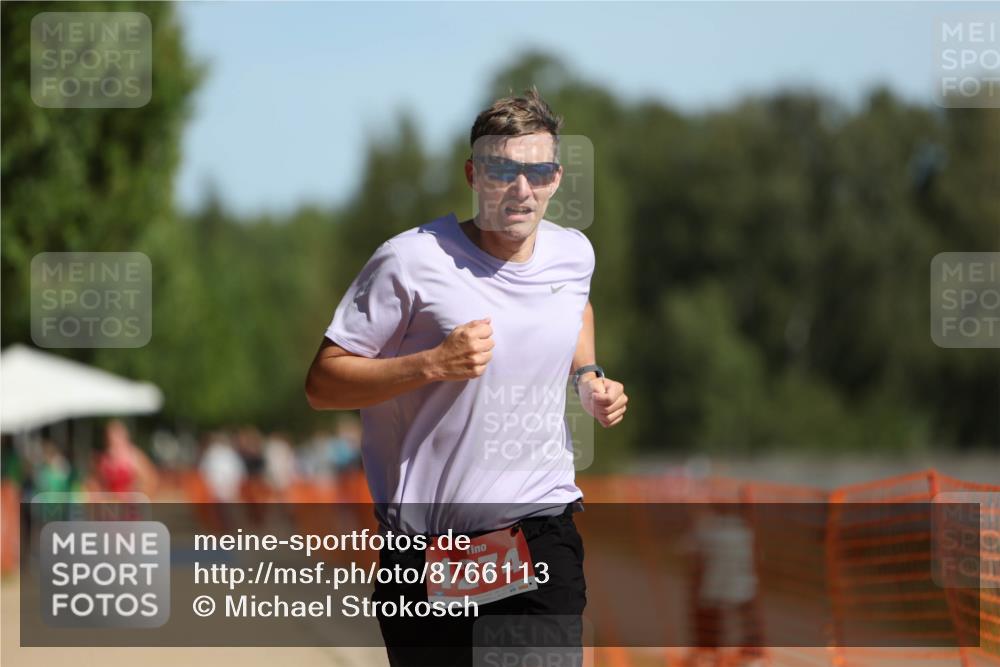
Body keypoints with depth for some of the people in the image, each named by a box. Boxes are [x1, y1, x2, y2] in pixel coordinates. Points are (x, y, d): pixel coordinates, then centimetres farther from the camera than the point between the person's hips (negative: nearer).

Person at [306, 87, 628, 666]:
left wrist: (589, 378, 11)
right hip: (431, 549, -3)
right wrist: (433, 364, -24)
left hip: (546, 533, 3)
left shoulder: (574, 253, 4)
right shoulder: (411, 261, -13)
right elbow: (322, 384, -12)